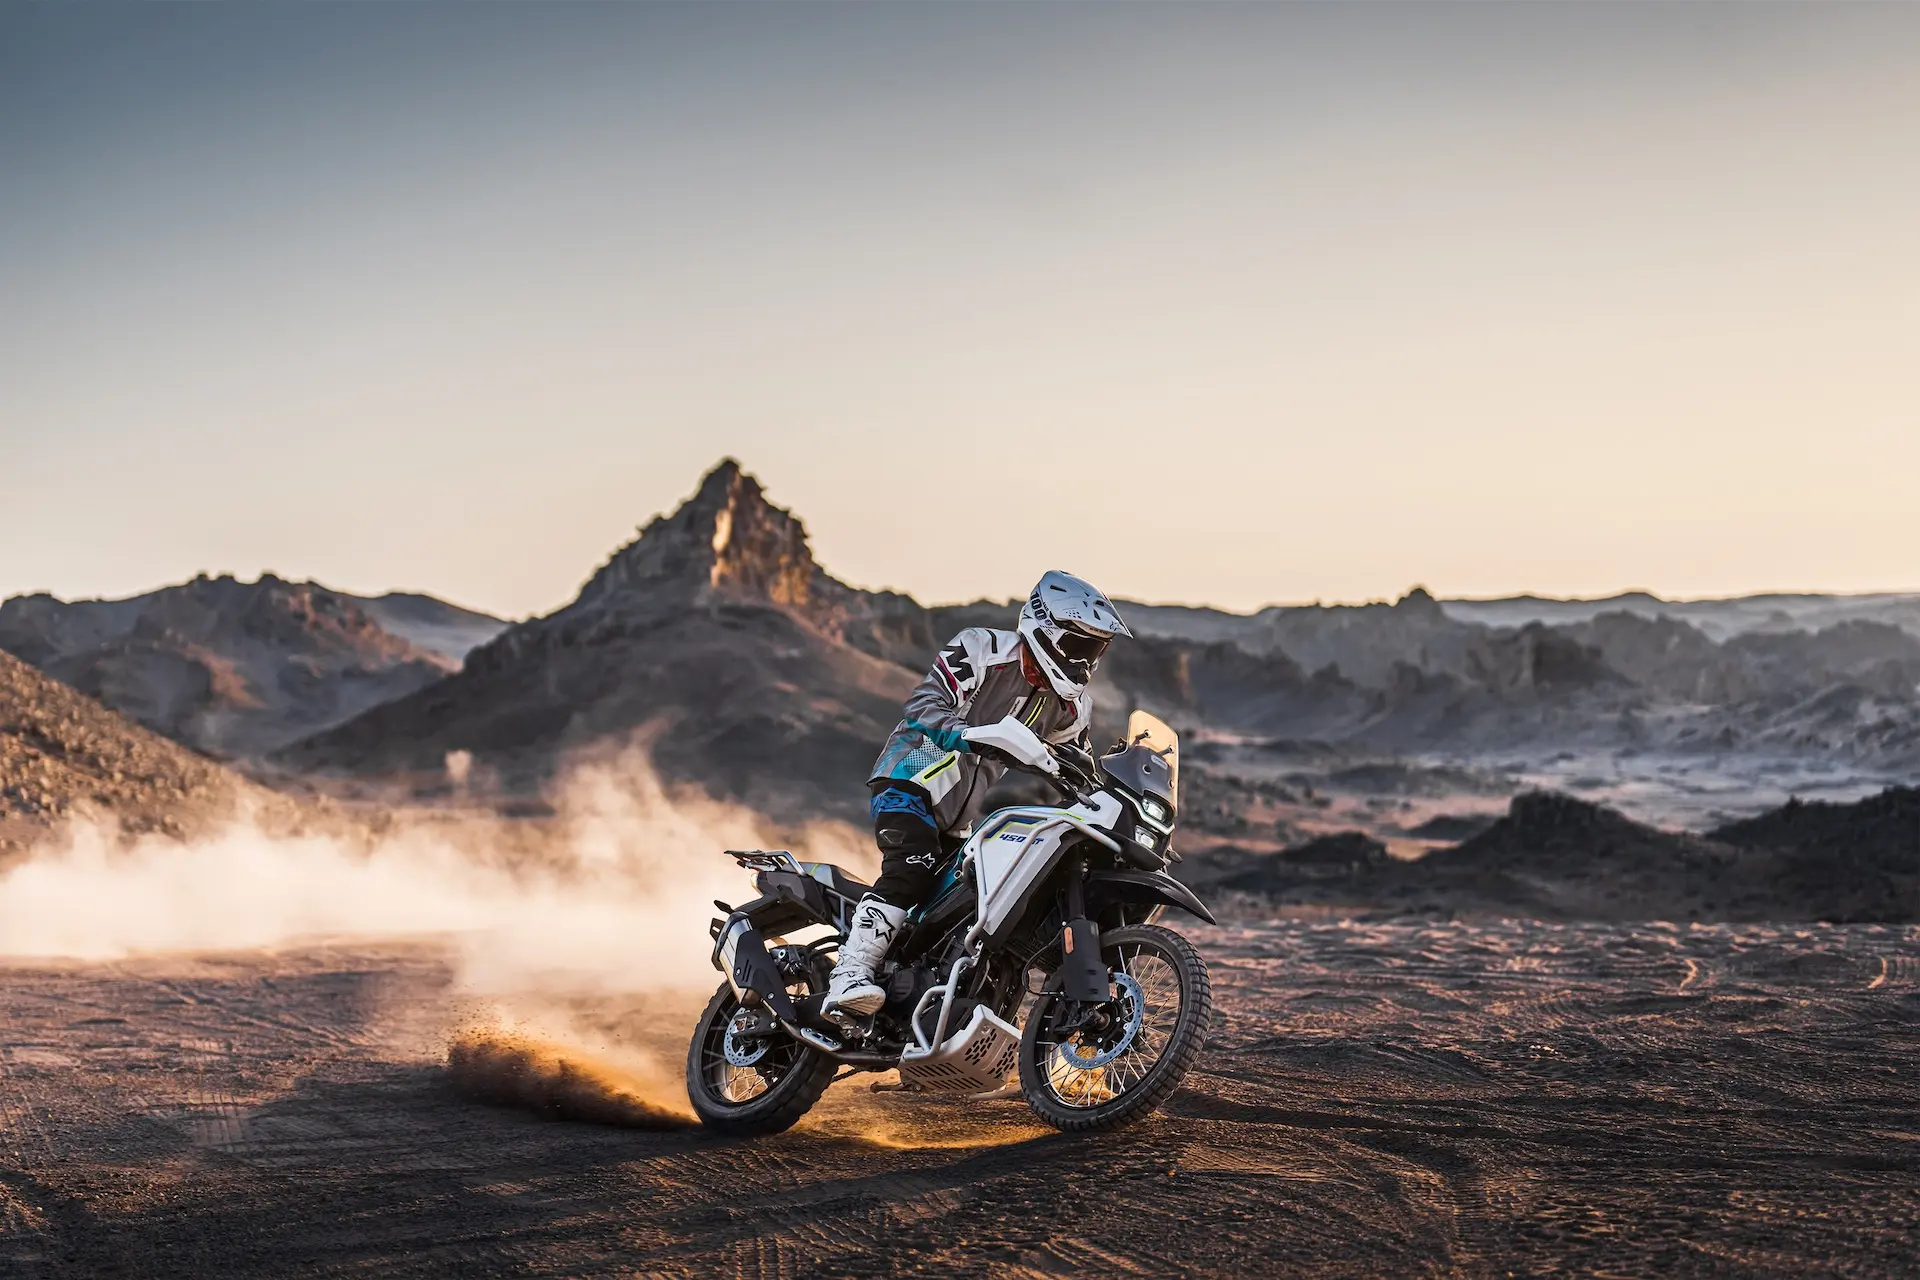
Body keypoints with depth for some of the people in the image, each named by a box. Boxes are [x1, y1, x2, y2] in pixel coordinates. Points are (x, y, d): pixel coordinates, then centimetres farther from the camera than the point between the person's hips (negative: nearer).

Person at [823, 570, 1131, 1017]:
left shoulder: (1073, 709, 10)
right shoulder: (981, 649, -10)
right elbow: (923, 705, -22)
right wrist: (981, 736, -36)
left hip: (969, 821, 8)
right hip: (912, 781, -8)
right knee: (914, 868, -30)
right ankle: (850, 976, -36)